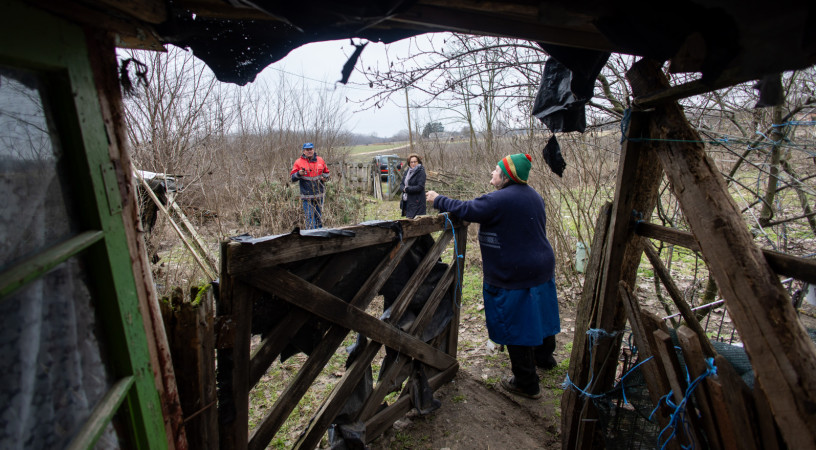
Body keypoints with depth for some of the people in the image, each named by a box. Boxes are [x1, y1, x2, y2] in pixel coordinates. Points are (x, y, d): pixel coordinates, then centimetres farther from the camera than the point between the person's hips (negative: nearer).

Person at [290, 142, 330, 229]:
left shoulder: (320, 160, 8)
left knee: (319, 216, 13)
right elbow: (292, 178, -2)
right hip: (307, 196, -3)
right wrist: (299, 174, -22)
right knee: (310, 217, -7)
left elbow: (326, 172, 21)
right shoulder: (298, 162, 0)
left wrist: (325, 177, -1)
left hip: (319, 194, 3)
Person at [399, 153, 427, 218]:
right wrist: (404, 188, -10)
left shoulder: (421, 172, -9)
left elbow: (420, 187, -18)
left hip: (416, 203, -7)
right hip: (406, 202, 7)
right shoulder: (407, 171, 13)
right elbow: (401, 184, 13)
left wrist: (407, 189, -13)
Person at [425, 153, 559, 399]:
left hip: (514, 276, -9)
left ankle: (526, 383, 19)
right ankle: (544, 357, 50)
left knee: (516, 326, 5)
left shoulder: (499, 200, -22)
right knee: (538, 314, 26)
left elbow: (465, 210, -18)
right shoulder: (533, 195, 8)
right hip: (542, 268, 9)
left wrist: (438, 200, -3)